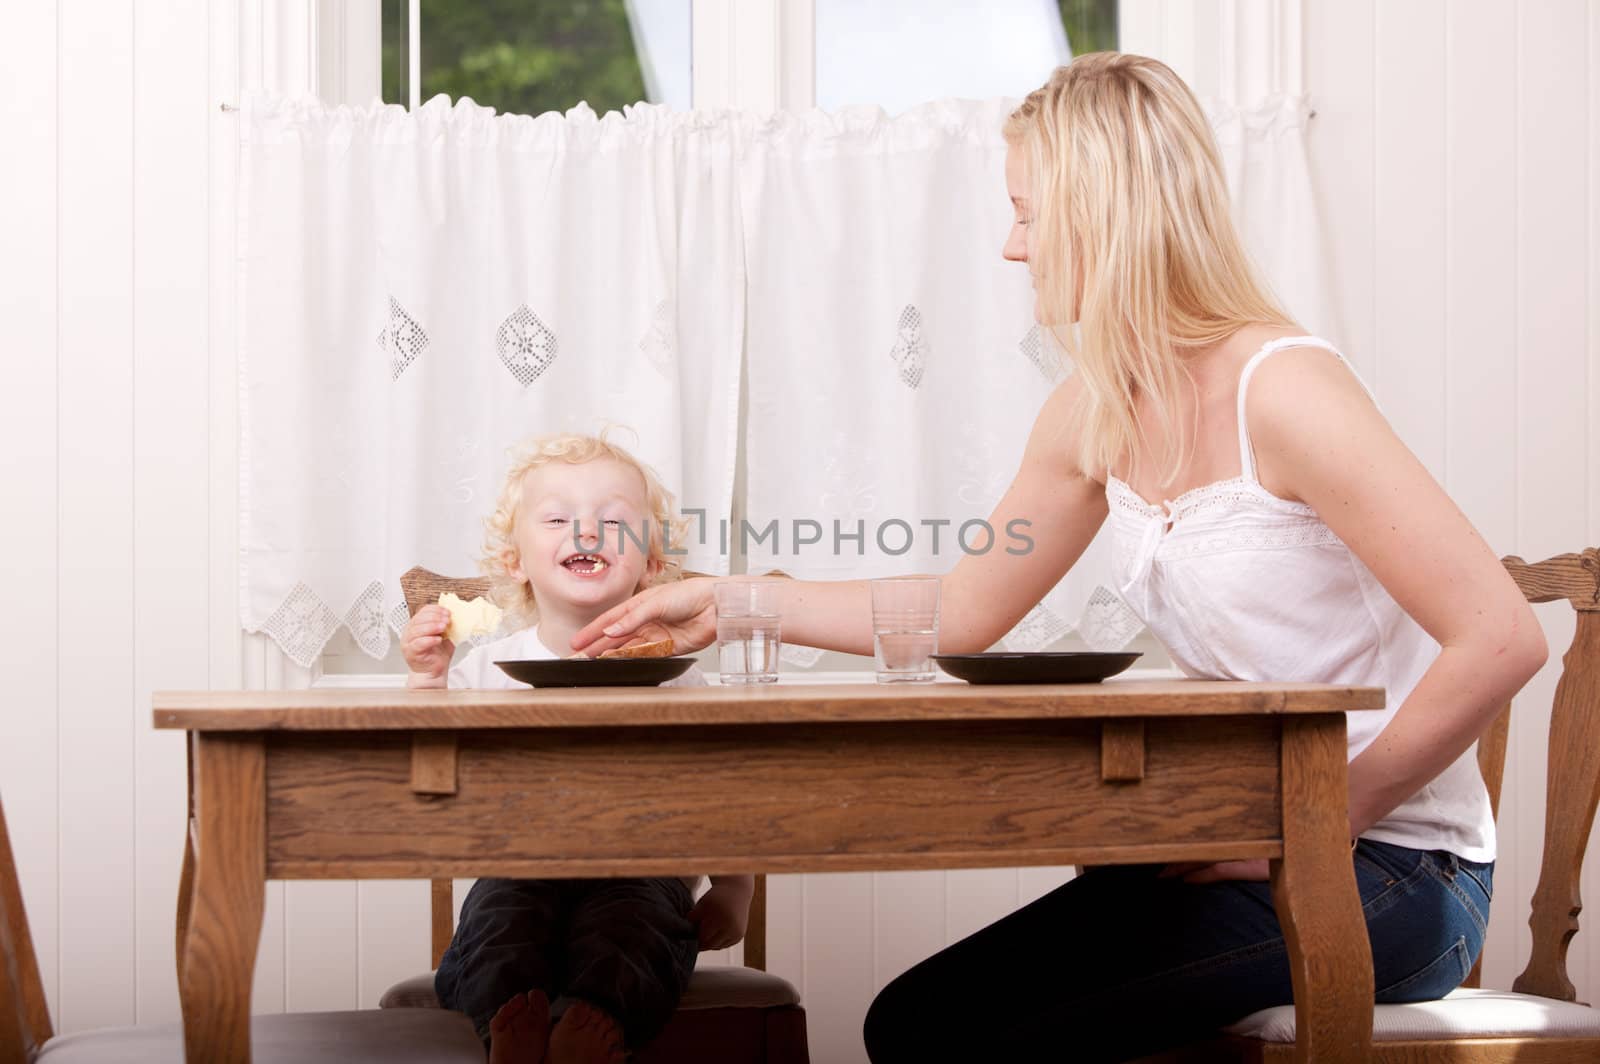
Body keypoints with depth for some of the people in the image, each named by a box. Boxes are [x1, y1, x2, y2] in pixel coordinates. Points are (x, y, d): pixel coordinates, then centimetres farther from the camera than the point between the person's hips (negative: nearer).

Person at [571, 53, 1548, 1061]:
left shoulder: (1281, 390, -19)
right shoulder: (1093, 418, 7)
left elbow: (1502, 639, -24)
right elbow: (963, 615, 20)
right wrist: (728, 605, 19)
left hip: (1389, 869, -7)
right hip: (1248, 849, 7)